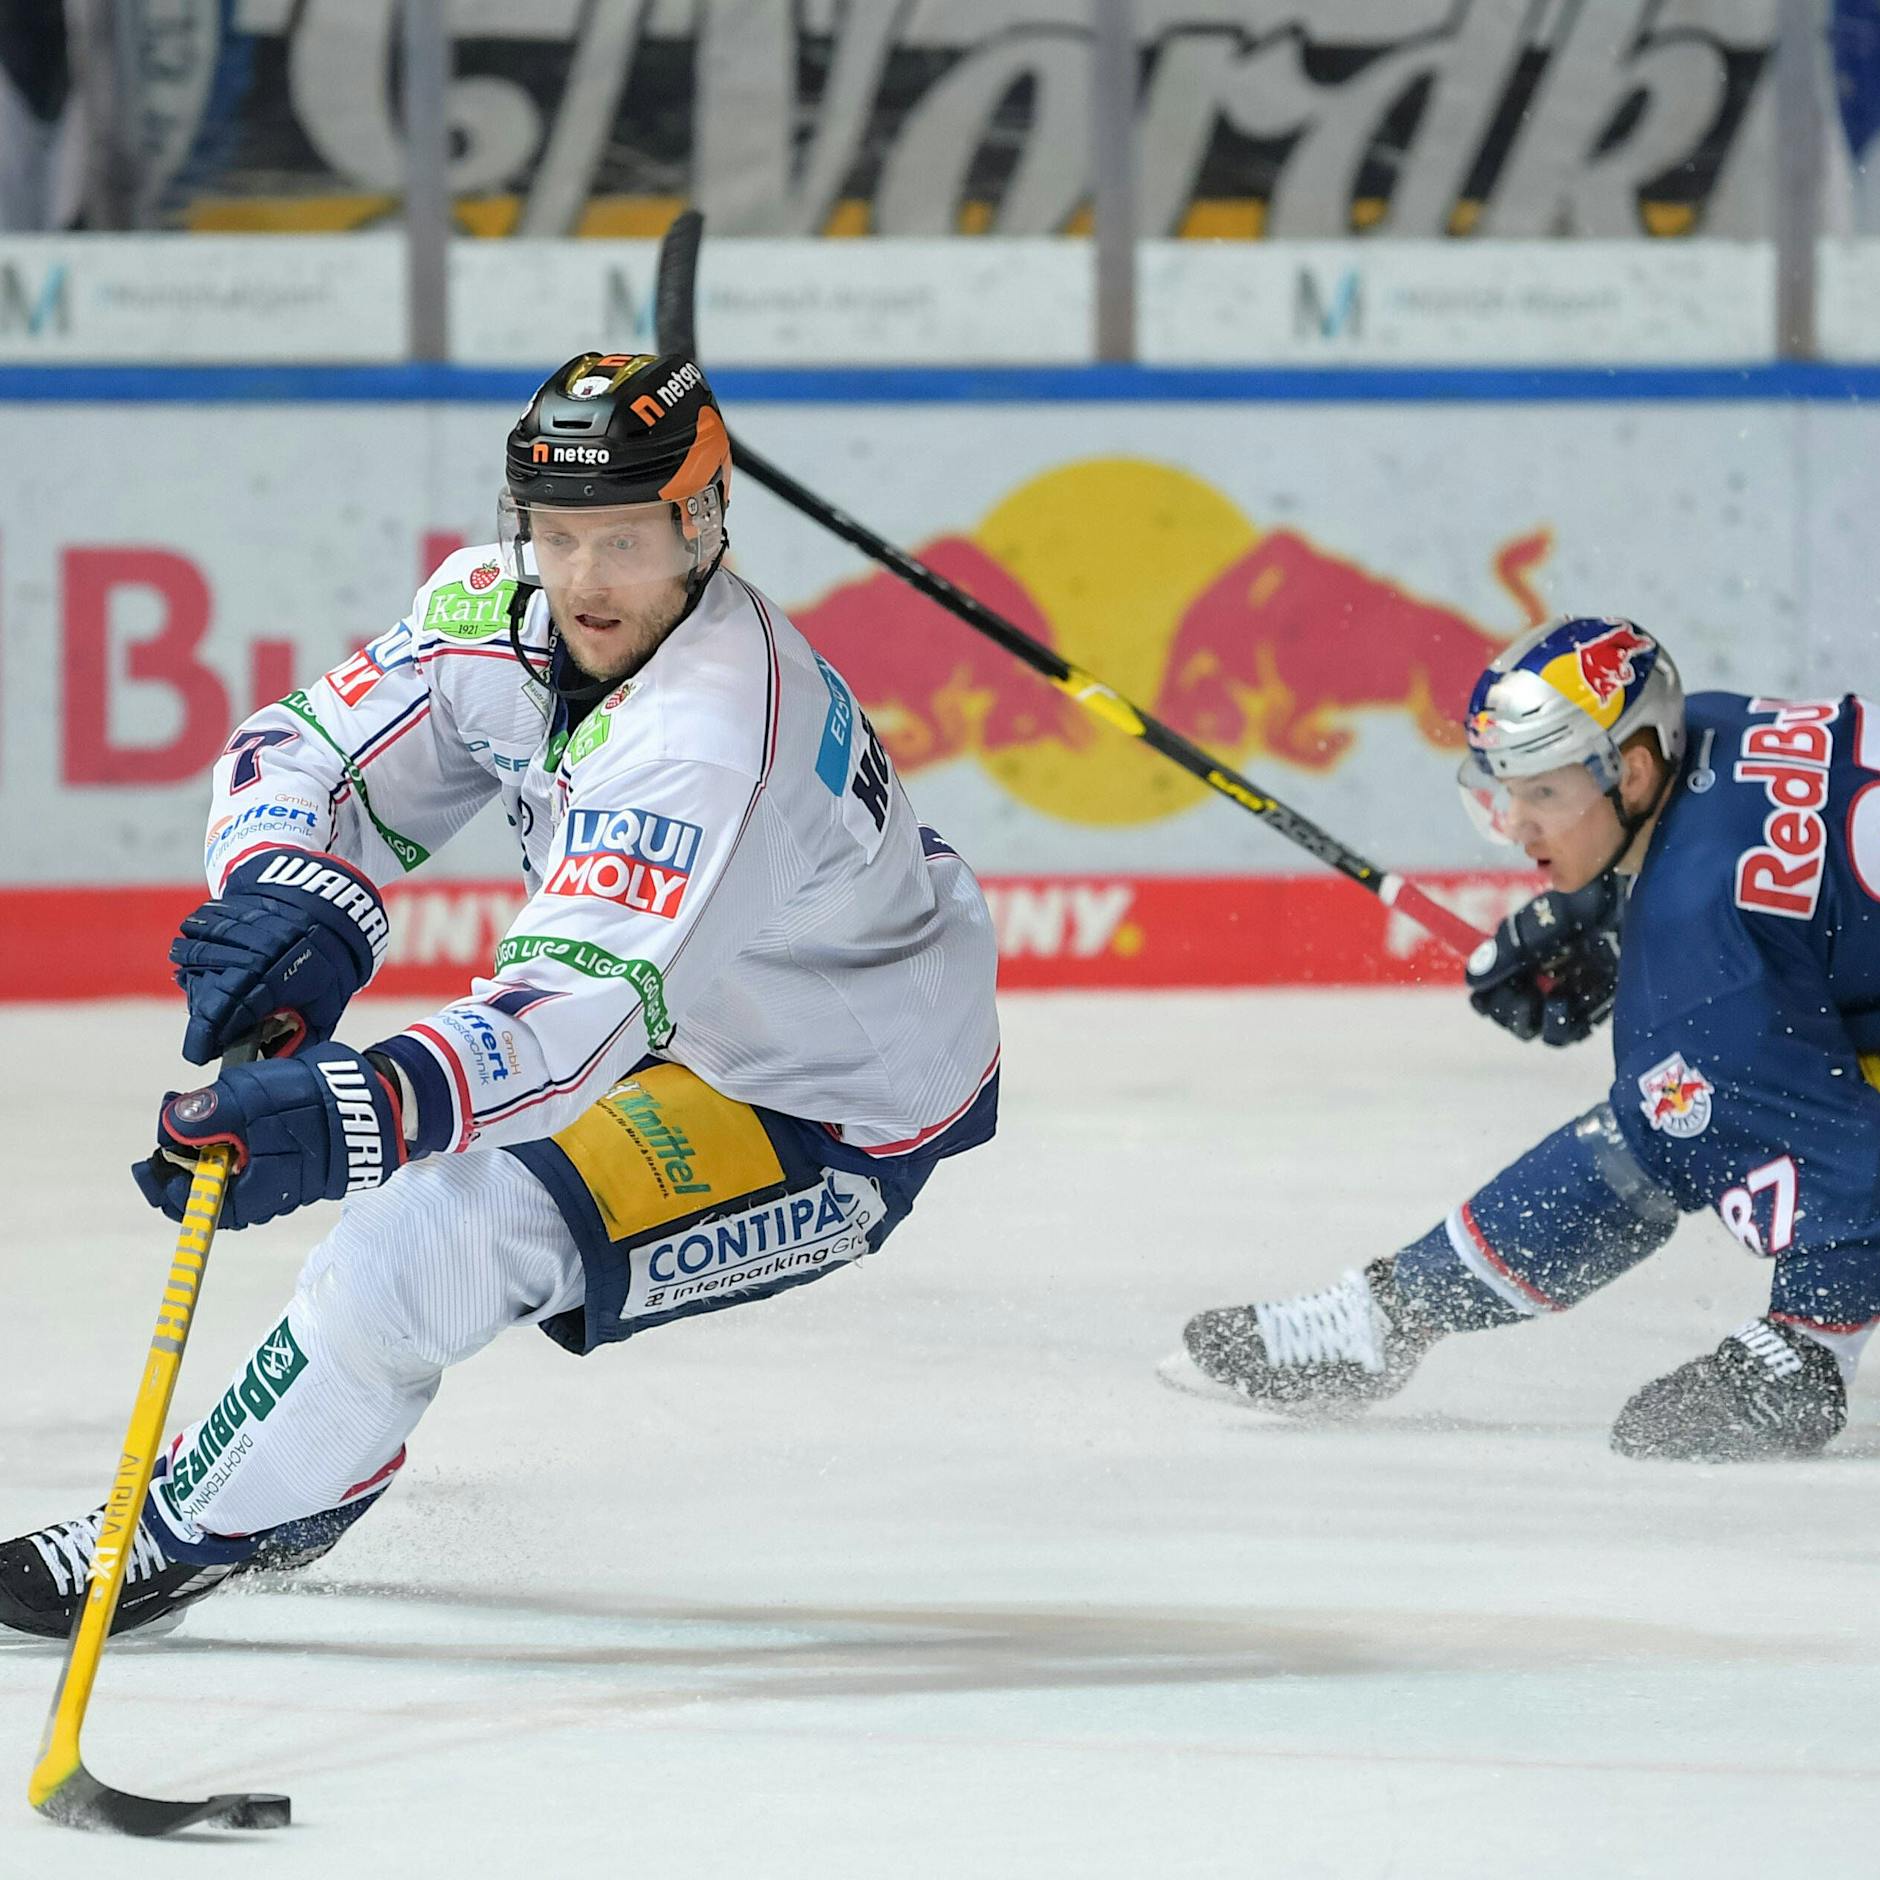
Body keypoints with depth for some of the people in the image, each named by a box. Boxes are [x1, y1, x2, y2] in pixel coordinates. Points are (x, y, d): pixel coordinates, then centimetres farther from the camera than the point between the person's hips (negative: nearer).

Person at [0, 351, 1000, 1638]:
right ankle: (310, 1481, 42)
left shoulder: (712, 733, -37)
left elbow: (577, 1015, -46)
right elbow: (310, 756, -7)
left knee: (433, 1241, -20)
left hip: (833, 1127, -9)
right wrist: (292, 898, -30)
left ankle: (181, 1540, -4)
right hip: (695, 1019, 9)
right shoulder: (499, 613, -11)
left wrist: (364, 1114, -60)